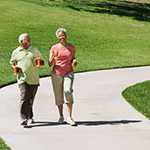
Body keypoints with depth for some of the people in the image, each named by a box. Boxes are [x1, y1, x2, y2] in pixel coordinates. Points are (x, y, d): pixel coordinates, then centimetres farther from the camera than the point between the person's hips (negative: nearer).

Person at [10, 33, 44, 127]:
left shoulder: (35, 51, 12)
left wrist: (39, 63, -7)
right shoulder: (16, 52, 10)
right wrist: (15, 67, -3)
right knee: (24, 98, -16)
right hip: (22, 78, -2)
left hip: (34, 79, 2)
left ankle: (30, 117, 24)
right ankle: (24, 119, -18)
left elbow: (42, 62, 17)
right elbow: (12, 63, 19)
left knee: (30, 99, 8)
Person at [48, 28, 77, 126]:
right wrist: (53, 58, -18)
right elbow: (50, 64, 3)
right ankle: (61, 116, 24)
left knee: (68, 91, -23)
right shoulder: (54, 48, 3)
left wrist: (74, 63, -6)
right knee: (58, 96, 4)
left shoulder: (72, 47, 7)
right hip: (56, 74, 1)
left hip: (68, 73, -1)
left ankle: (69, 117, -20)